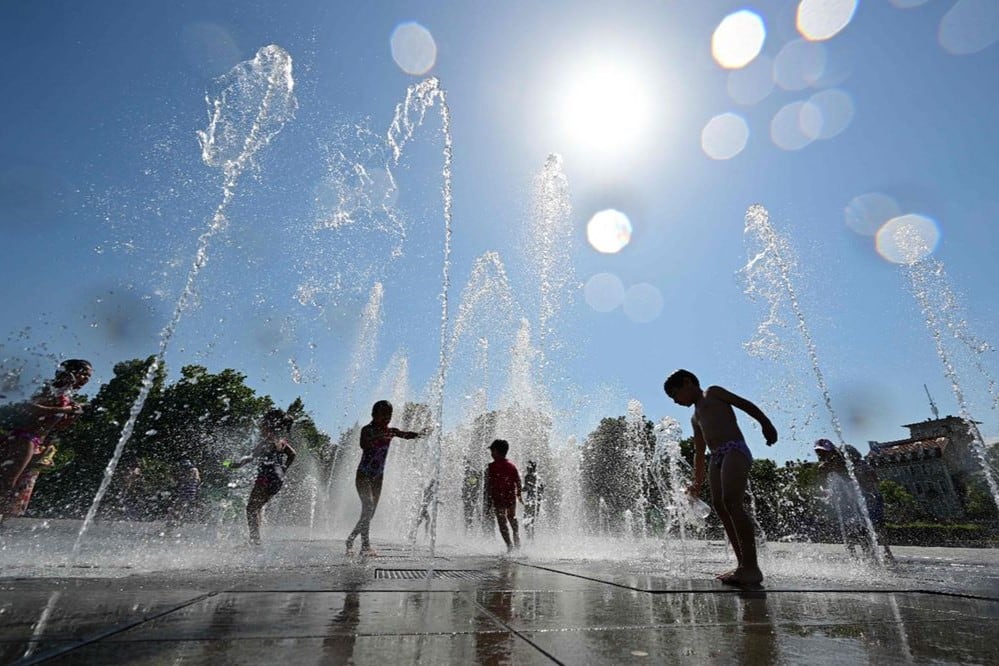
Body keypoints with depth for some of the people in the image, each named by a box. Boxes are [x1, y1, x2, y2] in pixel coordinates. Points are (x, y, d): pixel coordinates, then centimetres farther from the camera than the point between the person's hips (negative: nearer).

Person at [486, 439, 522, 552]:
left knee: (502, 522, 4)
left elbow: (489, 484, -11)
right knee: (512, 518, 24)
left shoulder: (492, 466, -9)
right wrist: (519, 495, 15)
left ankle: (509, 544, -4)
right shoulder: (512, 466, 3)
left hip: (498, 498, -4)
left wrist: (490, 497, -3)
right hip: (511, 498, 5)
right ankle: (517, 542, 27)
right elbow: (518, 483, 4)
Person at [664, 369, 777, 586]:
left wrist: (765, 423, -16)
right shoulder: (696, 417, 29)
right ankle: (742, 564, 0)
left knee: (732, 503, -20)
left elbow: (745, 404, 0)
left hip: (735, 450, -8)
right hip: (717, 458, 8)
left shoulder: (712, 393, 12)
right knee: (720, 506, -3)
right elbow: (699, 452, 31)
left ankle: (752, 566, -20)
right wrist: (697, 481, 31)